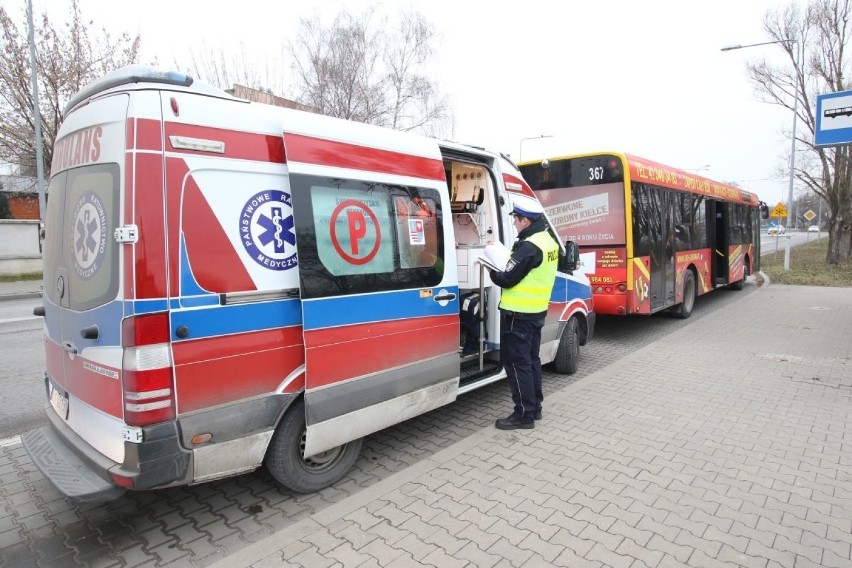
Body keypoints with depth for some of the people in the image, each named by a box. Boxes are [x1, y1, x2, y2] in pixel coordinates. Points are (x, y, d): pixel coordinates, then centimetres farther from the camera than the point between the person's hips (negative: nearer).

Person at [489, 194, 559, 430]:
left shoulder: (529, 246, -21)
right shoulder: (548, 241, 10)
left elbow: (507, 279, -19)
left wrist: (491, 270, -1)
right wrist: (503, 266, 8)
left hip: (518, 314, -10)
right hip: (537, 311, 10)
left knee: (516, 363, -1)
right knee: (531, 360, 18)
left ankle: (524, 414, 6)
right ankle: (534, 407, 28)